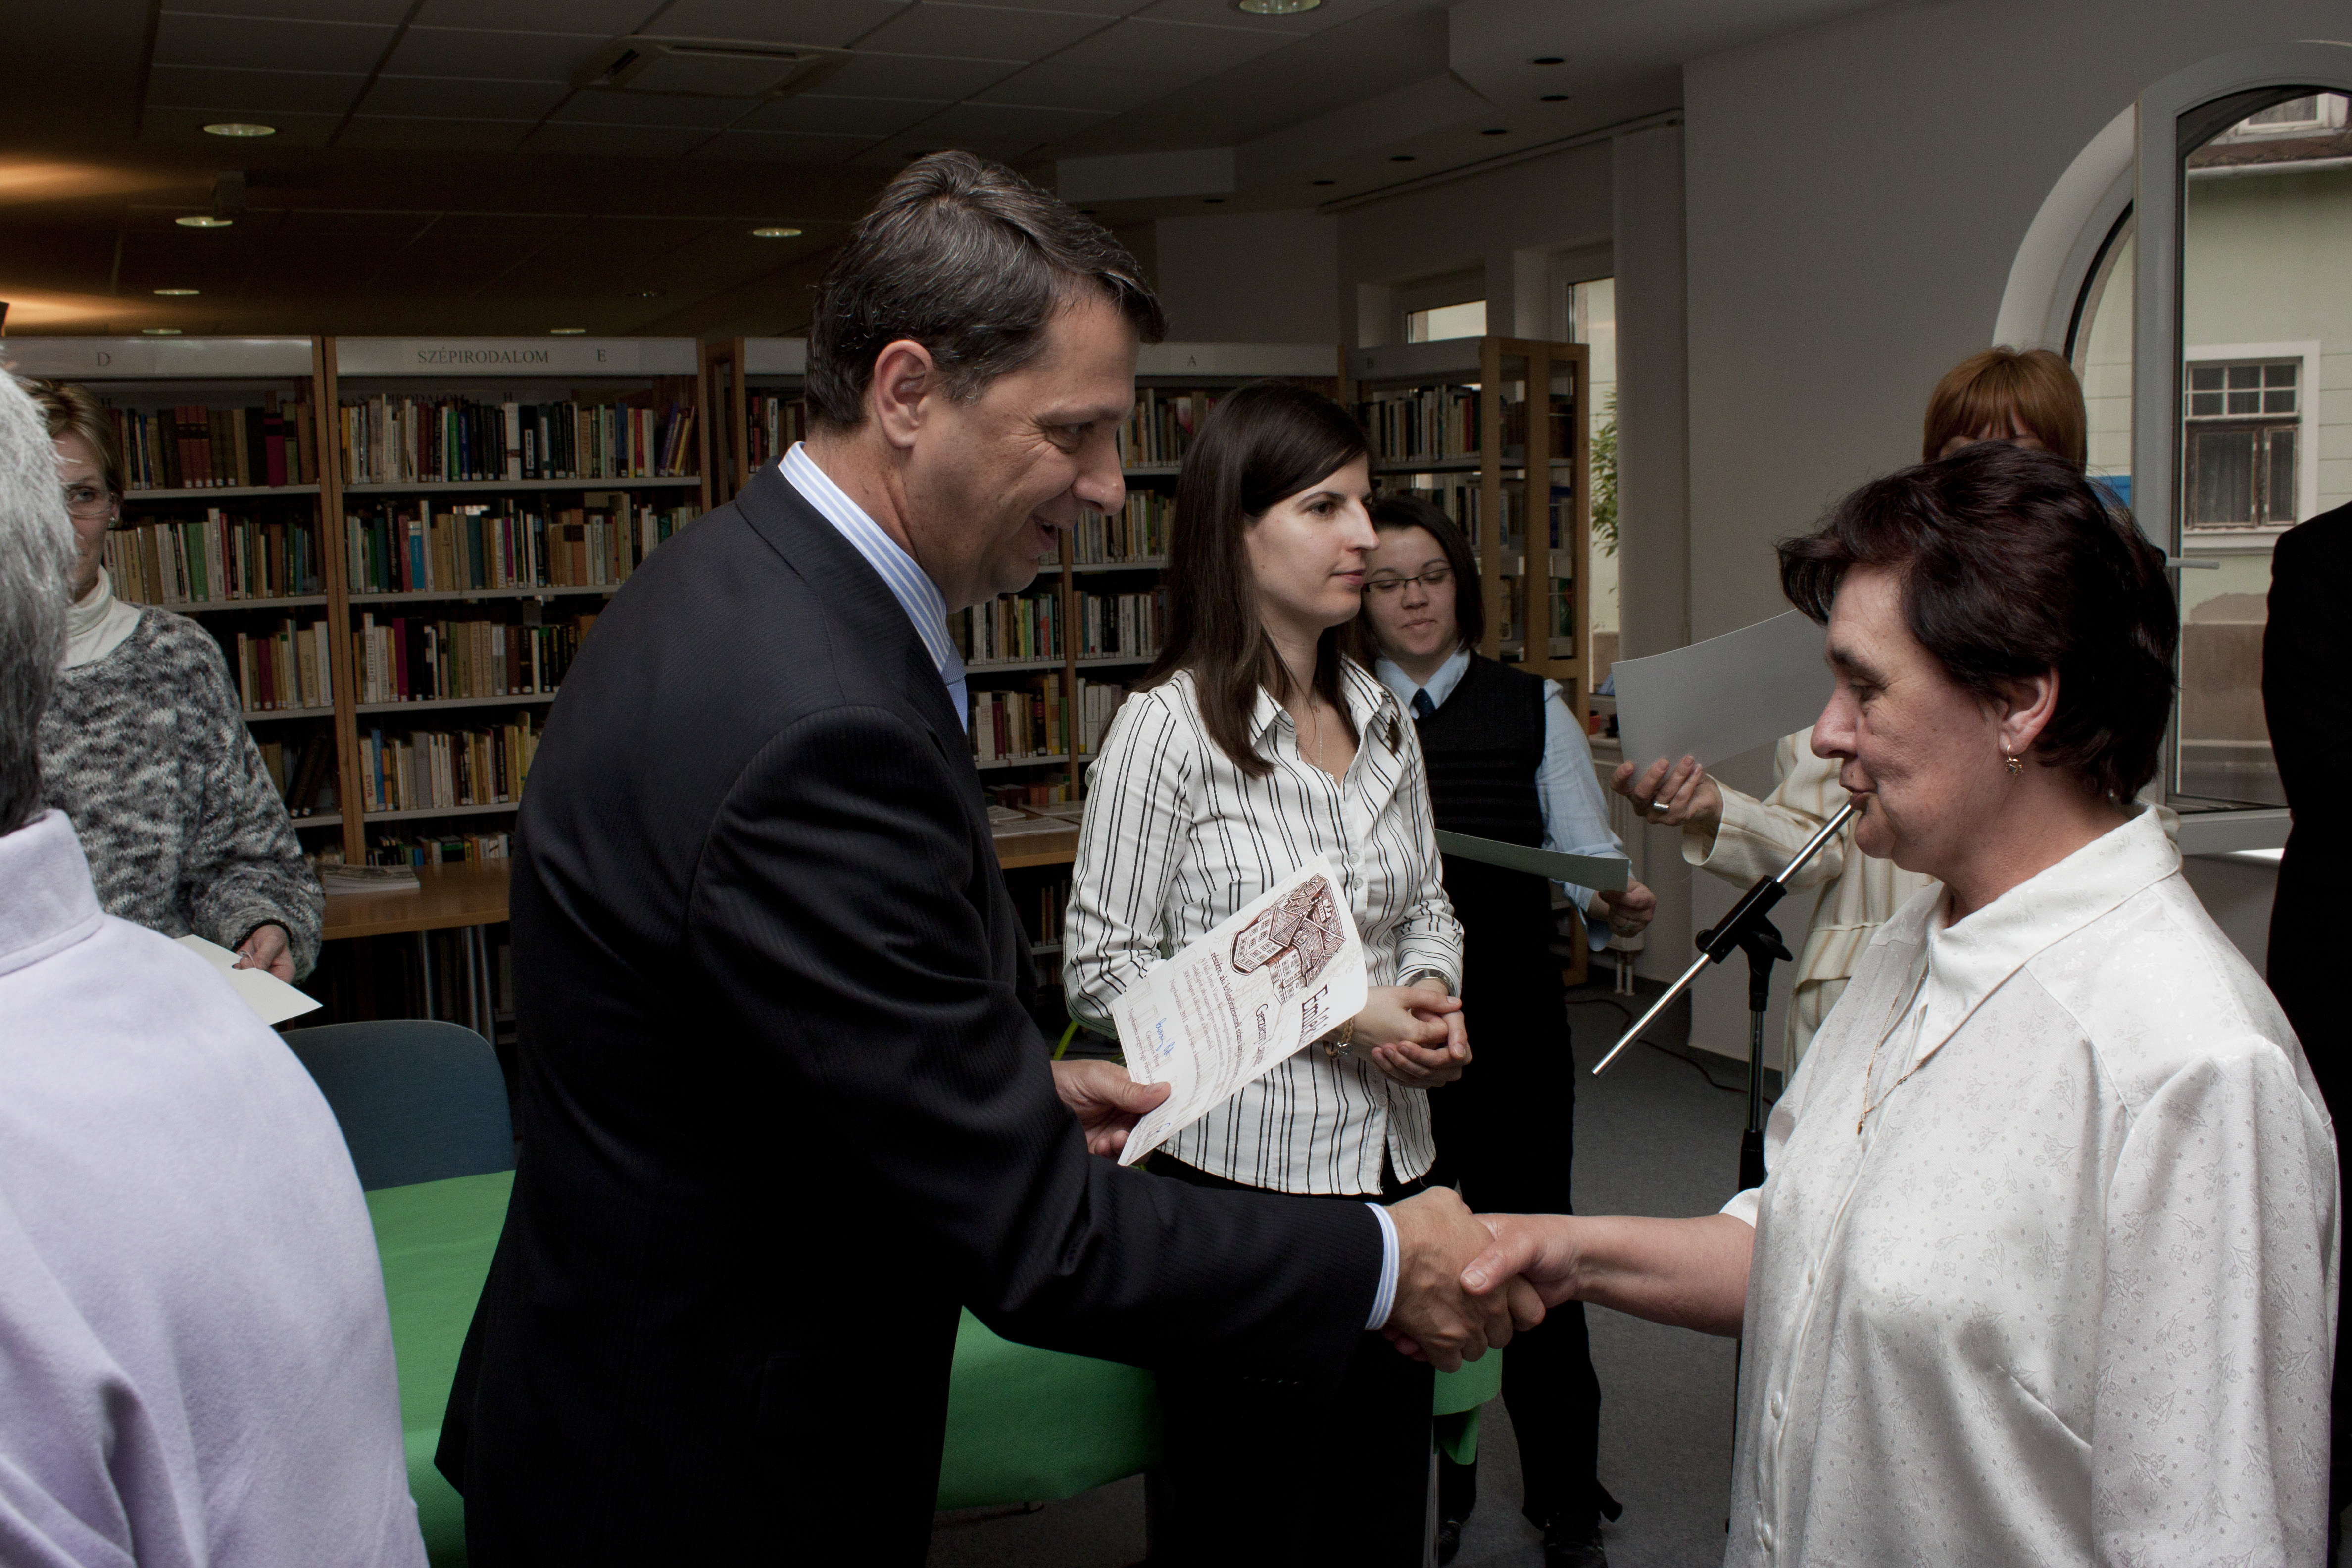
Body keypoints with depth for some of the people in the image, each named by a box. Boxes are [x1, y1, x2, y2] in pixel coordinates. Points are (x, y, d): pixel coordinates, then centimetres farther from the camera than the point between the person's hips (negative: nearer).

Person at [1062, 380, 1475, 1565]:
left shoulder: (1379, 715, 7)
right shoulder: (1170, 724, -12)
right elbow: (1100, 971, -13)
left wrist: (1433, 1000, -4)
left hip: (1389, 1163, 6)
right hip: (1239, 1170, -6)